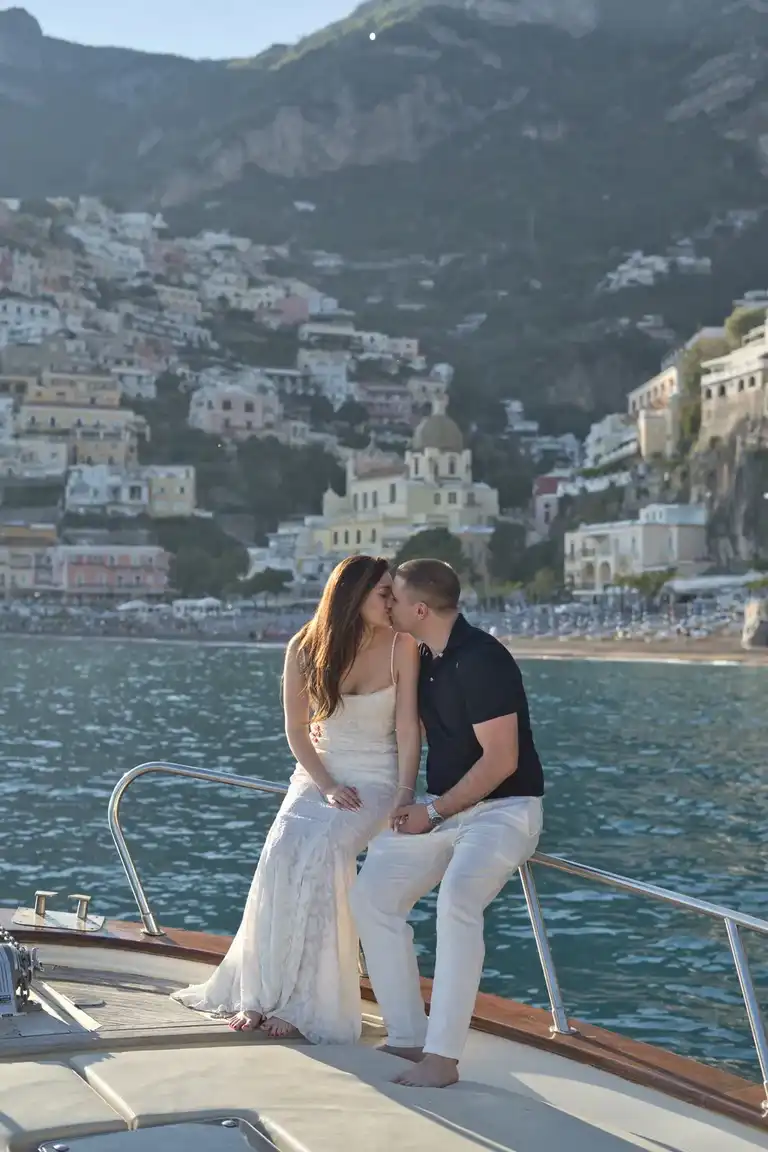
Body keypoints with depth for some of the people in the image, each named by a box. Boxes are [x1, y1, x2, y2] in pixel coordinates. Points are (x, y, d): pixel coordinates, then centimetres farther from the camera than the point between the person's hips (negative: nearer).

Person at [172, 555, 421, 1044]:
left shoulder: (401, 647, -11)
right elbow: (296, 729, 0)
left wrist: (405, 798, -15)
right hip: (318, 773, 3)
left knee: (322, 852, -28)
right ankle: (259, 994, -13)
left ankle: (304, 1001, -20)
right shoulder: (306, 649, -5)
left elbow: (409, 729, -10)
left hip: (376, 778, -3)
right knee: (282, 853, -23)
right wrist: (327, 787, -10)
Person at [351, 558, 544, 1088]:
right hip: (443, 808, 9)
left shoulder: (480, 660, -19)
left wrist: (433, 812, -15)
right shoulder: (426, 659, 9)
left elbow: (500, 761, -22)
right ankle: (407, 1037, -1)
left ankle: (442, 1055, -27)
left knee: (456, 899, -32)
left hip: (504, 808, -9)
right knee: (374, 892, -5)